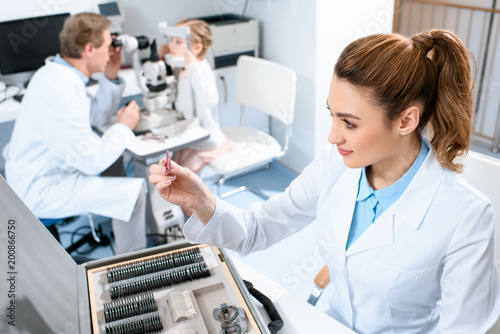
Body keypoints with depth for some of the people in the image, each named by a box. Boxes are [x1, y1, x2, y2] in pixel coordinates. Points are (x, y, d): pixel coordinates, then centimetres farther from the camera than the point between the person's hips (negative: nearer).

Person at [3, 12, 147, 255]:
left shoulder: (56, 71, 2)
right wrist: (124, 126, -14)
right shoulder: (61, 92, -30)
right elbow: (93, 161, -28)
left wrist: (111, 77, 3)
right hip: (38, 193, -11)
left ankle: (110, 228, 36)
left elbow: (98, 116, 14)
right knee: (133, 190, -19)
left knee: (117, 159, 24)